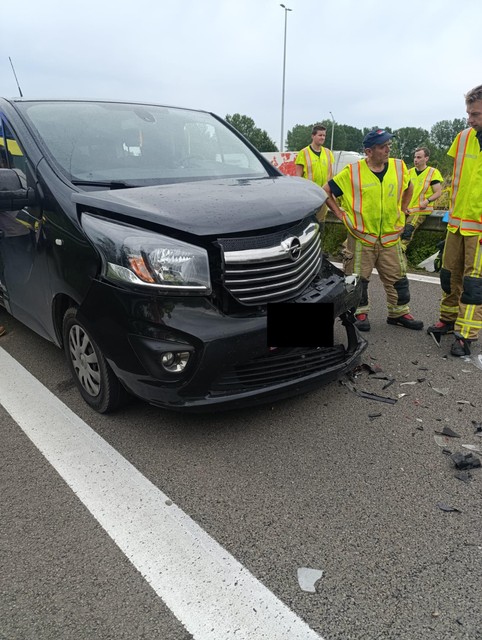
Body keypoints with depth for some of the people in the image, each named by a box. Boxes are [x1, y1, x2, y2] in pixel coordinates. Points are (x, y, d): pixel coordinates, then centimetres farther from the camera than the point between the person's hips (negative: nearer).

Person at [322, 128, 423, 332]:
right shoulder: (352, 172, -10)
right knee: (359, 279, 3)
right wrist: (339, 213, -4)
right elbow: (326, 190, -2)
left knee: (397, 277, 8)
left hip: (390, 237, 4)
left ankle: (399, 313, 22)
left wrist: (401, 210, 14)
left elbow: (408, 187, 22)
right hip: (361, 237, -3)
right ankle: (360, 313, 19)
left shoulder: (399, 167, 2)